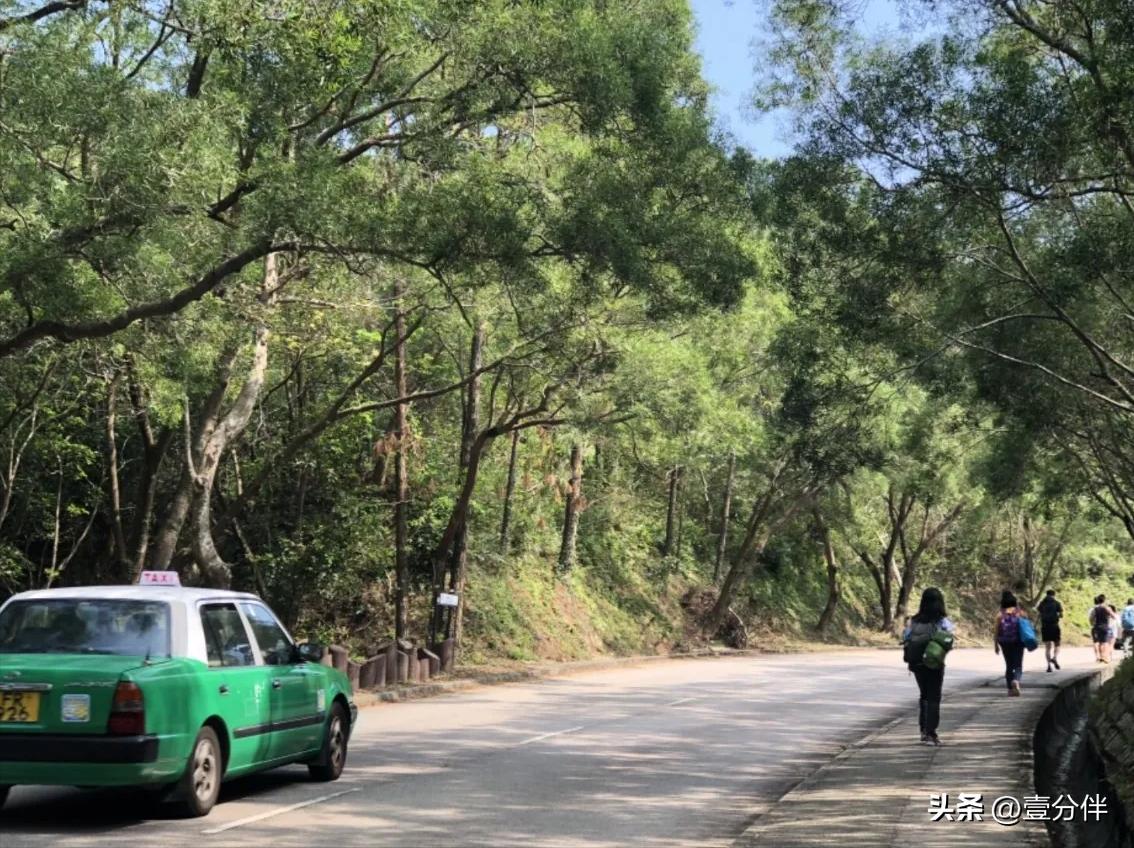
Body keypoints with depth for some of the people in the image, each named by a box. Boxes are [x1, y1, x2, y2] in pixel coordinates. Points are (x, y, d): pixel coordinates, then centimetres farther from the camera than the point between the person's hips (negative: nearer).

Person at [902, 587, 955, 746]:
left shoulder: (914, 621, 1)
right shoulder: (942, 621, -9)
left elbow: (905, 639, -3)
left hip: (917, 663, 4)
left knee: (923, 695, 22)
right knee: (934, 698, 4)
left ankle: (924, 730, 25)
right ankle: (930, 733, -5)